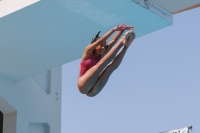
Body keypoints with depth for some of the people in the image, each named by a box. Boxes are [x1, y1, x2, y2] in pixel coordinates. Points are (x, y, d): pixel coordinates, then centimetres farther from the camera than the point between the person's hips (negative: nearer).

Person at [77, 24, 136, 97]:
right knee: (101, 63, -19)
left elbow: (113, 41, 9)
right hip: (83, 86, -5)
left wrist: (122, 30, -1)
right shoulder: (88, 52, 6)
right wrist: (114, 29, -13)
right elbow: (100, 41, -8)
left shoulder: (101, 56, 19)